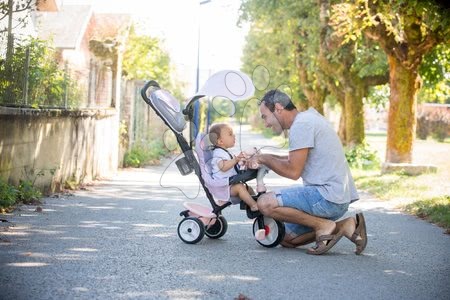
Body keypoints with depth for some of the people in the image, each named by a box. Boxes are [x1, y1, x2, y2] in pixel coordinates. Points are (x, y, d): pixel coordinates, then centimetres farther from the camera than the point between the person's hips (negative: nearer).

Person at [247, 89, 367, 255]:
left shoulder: (301, 125, -14)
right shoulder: (308, 117, 17)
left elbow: (293, 171, -18)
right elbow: (297, 160, 24)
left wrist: (264, 159, -3)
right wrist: (265, 157, 14)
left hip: (328, 197, -11)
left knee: (265, 203, -18)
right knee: (286, 238, 15)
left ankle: (323, 226, -10)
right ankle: (345, 226, 9)